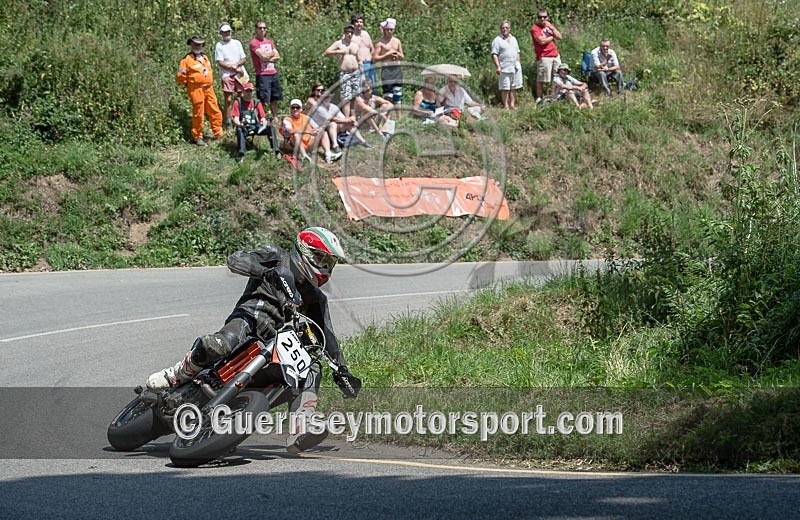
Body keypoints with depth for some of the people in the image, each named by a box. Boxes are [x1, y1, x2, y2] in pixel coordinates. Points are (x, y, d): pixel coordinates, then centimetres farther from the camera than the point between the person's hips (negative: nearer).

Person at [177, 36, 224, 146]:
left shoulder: (205, 57, 16)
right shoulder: (187, 59, -7)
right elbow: (181, 77, -7)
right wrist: (190, 84, 1)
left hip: (209, 88, 6)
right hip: (196, 90, -6)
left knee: (215, 112, 6)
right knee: (198, 114, -2)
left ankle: (218, 134, 16)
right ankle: (198, 137, 9)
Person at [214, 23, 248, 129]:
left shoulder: (237, 43, 15)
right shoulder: (219, 45, 3)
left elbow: (244, 58, 12)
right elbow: (220, 62, -5)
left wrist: (236, 65, -7)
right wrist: (233, 68, -10)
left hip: (240, 74, 3)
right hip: (227, 75, -3)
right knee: (228, 99, -7)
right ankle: (227, 122, -2)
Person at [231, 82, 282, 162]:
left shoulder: (257, 102, 12)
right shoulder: (238, 102, 5)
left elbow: (263, 117, 7)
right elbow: (236, 119, -3)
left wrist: (264, 122, -18)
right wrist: (240, 124, -27)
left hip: (256, 128, 3)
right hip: (244, 128, -3)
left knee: (271, 128, -23)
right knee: (239, 130, -38)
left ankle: (276, 151, -31)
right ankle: (241, 155, -49)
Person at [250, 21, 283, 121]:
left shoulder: (269, 42, 17)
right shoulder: (254, 43, -6)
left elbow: (277, 57, 10)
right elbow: (263, 56, -16)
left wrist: (268, 59, -8)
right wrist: (272, 54, 2)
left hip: (274, 74, 7)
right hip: (262, 75, -7)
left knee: (274, 99, 10)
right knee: (262, 100, -9)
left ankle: (275, 118, 17)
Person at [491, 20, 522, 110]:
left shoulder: (513, 39, 18)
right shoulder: (497, 40, -2)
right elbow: (494, 54, -8)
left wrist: (518, 64, 17)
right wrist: (498, 66, -16)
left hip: (515, 68, 6)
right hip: (504, 69, -6)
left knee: (514, 88, 7)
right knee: (505, 88, -4)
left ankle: (512, 104, 13)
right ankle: (506, 105, 1)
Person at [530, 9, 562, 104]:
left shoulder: (549, 25, 16)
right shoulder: (535, 28, -6)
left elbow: (559, 37, 6)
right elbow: (542, 41, -18)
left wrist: (551, 28, -5)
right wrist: (552, 37, -3)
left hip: (555, 55, 7)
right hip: (544, 57, -7)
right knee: (541, 80, -5)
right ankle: (539, 98, -1)